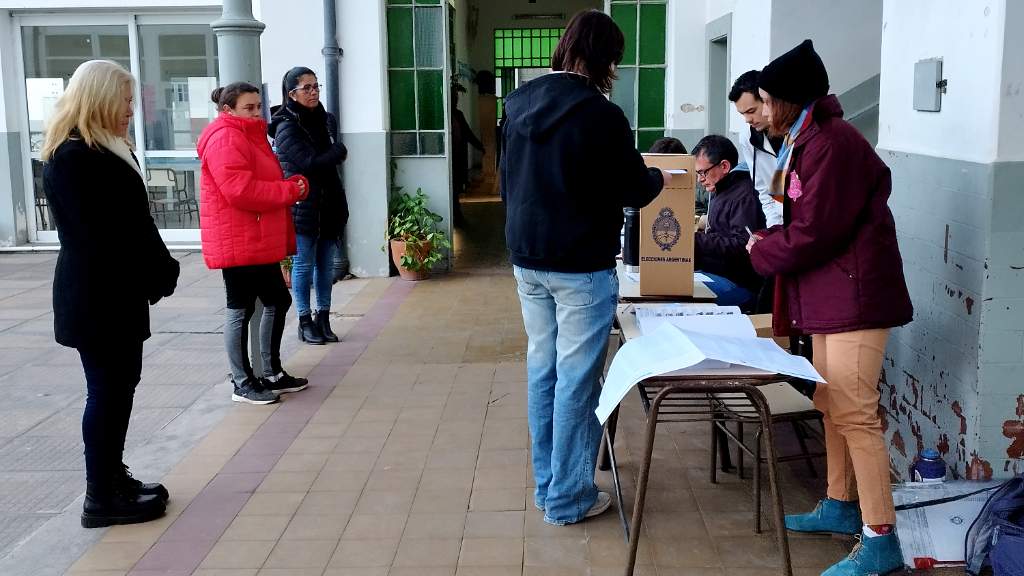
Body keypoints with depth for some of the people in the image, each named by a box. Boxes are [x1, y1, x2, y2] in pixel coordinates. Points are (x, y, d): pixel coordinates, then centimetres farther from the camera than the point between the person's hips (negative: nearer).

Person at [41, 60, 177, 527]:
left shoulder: (111, 150, 14)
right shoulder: (72, 157, -16)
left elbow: (136, 220, 12)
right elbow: (102, 231, -22)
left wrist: (159, 268, -1)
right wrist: (157, 273, -15)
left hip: (119, 292, 9)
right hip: (97, 298, -9)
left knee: (120, 386, 15)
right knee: (108, 391, -2)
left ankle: (113, 476, 27)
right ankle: (102, 498, 8)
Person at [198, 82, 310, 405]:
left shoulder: (250, 135, 19)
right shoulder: (225, 139, -15)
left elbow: (268, 181, 23)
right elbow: (241, 190, -25)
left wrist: (296, 185, 5)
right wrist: (289, 191, -18)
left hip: (262, 241, 11)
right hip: (237, 241, -11)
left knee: (277, 302, 14)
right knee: (241, 309, -1)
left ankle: (272, 374, 26)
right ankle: (242, 384, 10)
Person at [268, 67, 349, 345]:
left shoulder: (326, 120, 10)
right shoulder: (287, 128, -12)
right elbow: (310, 163, -21)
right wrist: (339, 152, -6)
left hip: (329, 204, 6)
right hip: (302, 207, -6)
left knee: (326, 264, 10)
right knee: (304, 264, 2)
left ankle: (323, 318, 19)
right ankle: (305, 322, 12)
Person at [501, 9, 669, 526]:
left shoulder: (519, 105, 5)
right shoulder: (601, 115, -16)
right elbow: (632, 190, -6)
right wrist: (659, 178, 15)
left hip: (527, 260, 7)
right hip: (581, 266, -7)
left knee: (542, 371, 15)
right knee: (576, 381, 2)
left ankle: (546, 485, 26)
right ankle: (568, 499, 12)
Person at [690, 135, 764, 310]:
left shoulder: (745, 197, -14)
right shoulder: (720, 194, 21)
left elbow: (742, 248, -23)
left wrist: (696, 240, -22)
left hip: (741, 283, -10)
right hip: (715, 275, 11)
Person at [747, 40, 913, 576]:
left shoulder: (832, 144, -18)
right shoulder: (808, 141, 15)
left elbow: (816, 232, -20)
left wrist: (762, 251, -5)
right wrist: (770, 240, 5)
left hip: (854, 299, -11)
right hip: (828, 298, 11)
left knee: (853, 414, -8)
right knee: (831, 404, 17)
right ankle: (842, 506, 31)